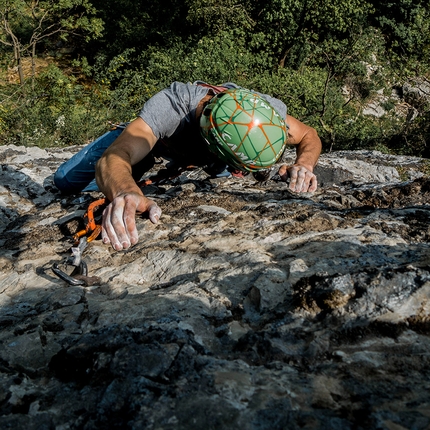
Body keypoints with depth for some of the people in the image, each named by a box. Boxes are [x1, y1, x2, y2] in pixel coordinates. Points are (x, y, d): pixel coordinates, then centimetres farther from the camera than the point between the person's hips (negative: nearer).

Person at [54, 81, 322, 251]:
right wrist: (126, 193, -82)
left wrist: (303, 165, -41)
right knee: (67, 181, -11)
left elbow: (310, 136, -18)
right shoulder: (169, 107, -48)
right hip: (156, 136, -3)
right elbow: (113, 159, -59)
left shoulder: (265, 111, -37)